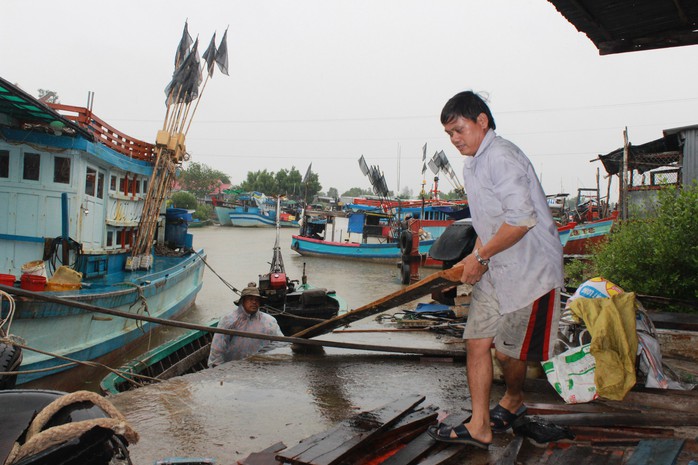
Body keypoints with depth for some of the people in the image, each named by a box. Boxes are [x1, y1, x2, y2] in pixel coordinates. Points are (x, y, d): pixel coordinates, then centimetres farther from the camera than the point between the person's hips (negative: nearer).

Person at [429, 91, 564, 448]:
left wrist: (480, 256, -17)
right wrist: (474, 258, 9)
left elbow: (522, 219, -26)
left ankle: (513, 400, 33)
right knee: (477, 341, 3)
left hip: (529, 272, -9)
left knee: (508, 350, 2)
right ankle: (480, 426, 12)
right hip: (494, 271, 9)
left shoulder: (501, 157, -17)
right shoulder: (472, 164, 15)